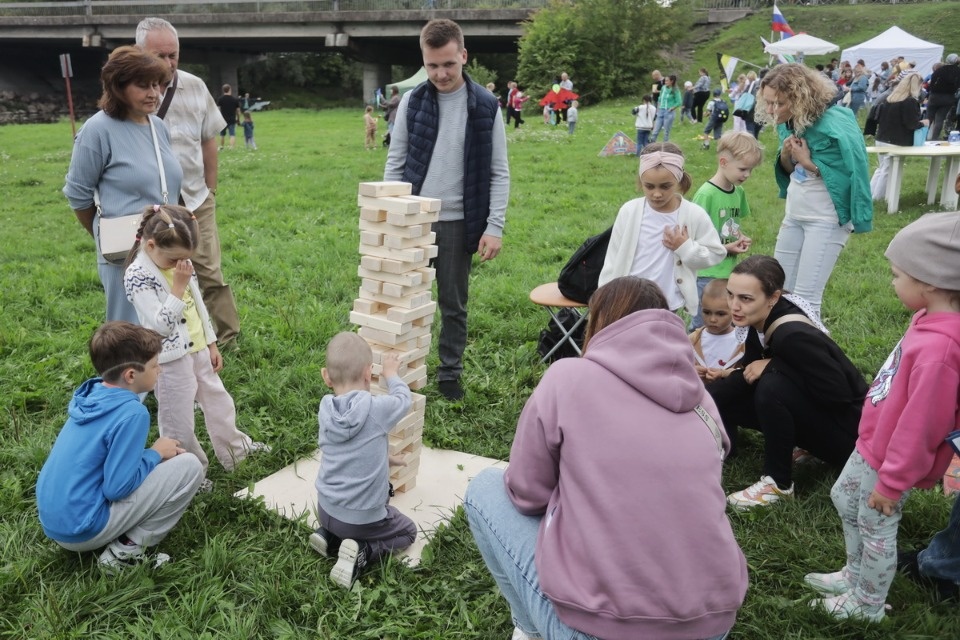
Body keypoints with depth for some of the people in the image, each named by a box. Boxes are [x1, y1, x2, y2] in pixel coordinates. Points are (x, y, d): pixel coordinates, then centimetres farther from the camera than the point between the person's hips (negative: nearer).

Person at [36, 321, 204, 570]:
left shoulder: (92, 394, 3)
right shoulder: (131, 412, -22)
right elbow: (117, 488, -21)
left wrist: (157, 454, 6)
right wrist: (156, 453, -6)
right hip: (80, 529, -8)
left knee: (150, 461, 24)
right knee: (189, 466, -9)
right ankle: (128, 549, -3)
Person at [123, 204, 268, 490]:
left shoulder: (180, 263, 3)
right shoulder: (138, 276, -20)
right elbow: (161, 325, -27)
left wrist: (211, 344, 14)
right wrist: (178, 286, -27)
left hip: (199, 349, 8)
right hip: (171, 359, -8)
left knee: (219, 401, 21)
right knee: (179, 421, 7)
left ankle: (235, 449, 40)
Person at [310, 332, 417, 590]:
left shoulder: (325, 409, -6)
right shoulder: (377, 408, -21)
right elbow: (404, 399, 2)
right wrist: (391, 374, 20)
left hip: (325, 509, 6)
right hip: (362, 518, -6)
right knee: (408, 532, 20)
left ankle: (330, 538, 10)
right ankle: (362, 552, -4)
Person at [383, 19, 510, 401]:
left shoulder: (486, 107, -4)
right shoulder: (412, 102, 1)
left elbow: (499, 173, -2)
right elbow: (395, 164, 5)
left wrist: (495, 226, -9)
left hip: (458, 223, -1)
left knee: (453, 305, 9)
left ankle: (450, 373, 25)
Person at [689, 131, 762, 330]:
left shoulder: (739, 192, 6)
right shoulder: (706, 194, -17)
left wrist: (741, 237, -1)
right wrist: (725, 248, -16)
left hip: (731, 271, 7)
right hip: (708, 274, -7)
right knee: (701, 325, 4)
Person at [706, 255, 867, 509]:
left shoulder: (792, 336, -31)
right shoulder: (762, 322, -6)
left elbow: (838, 394, -31)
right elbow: (750, 371, 6)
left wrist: (772, 366, -25)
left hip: (846, 431, -8)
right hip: (811, 412, 8)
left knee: (773, 385, -33)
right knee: (719, 396, -2)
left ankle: (779, 483, -14)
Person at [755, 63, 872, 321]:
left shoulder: (834, 126, -21)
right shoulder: (787, 124, 2)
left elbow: (853, 175, -20)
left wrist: (808, 162, -21)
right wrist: (785, 156, -11)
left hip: (826, 220, -8)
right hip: (794, 216, 8)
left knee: (805, 298, -9)